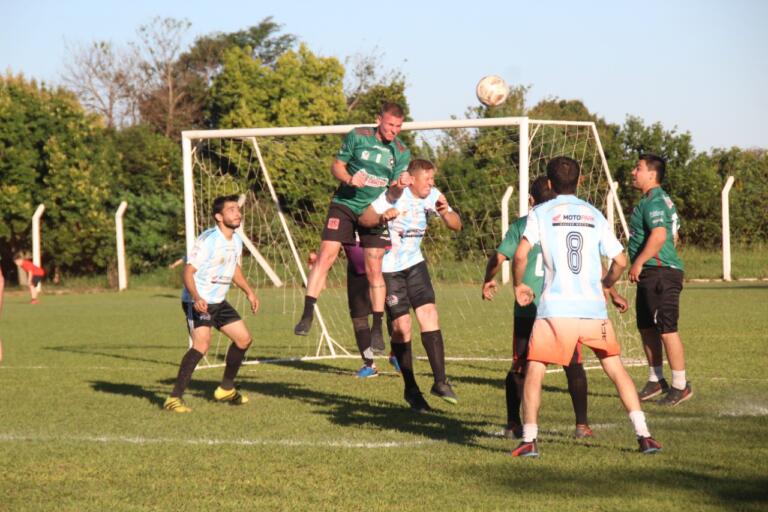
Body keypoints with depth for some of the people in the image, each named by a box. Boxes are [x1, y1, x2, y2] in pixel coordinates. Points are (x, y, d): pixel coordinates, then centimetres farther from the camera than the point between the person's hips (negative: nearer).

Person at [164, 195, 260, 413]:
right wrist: (196, 298, -37)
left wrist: (249, 292, 20)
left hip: (219, 302, 9)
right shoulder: (208, 240, -20)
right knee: (201, 344, -26)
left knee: (243, 338, 13)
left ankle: (226, 389, 32)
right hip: (197, 302, -9)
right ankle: (174, 398, -24)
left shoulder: (236, 240, 7)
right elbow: (189, 271, -23)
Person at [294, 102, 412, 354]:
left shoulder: (401, 152, 3)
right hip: (345, 204, -1)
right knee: (326, 255, -14)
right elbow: (337, 166, 4)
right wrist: (349, 179, -17)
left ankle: (377, 328, 7)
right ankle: (307, 316, -12)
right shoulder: (357, 137, -2)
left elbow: (394, 191, 1)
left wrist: (402, 184, -22)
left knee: (374, 269, -2)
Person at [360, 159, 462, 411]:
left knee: (429, 313, -12)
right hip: (389, 268, -5)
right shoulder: (395, 196, -18)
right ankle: (410, 389, 8)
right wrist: (382, 217, -43)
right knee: (401, 326, -5)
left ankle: (440, 381, -9)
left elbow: (457, 225, -6)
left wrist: (445, 212, -27)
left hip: (415, 263, 5)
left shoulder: (432, 196, -3)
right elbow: (364, 218, -23)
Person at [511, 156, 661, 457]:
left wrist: (519, 286, 8)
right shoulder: (594, 215, 12)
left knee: (534, 370, 7)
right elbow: (620, 261, 10)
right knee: (616, 368, 11)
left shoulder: (541, 213, 4)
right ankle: (644, 435, 4)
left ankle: (529, 441, -1)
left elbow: (520, 254, -9)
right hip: (593, 307, 3)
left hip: (555, 308, -3)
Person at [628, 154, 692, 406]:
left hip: (660, 273, -11)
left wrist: (639, 262, -23)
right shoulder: (661, 200, 19)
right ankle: (656, 380, 25)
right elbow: (673, 236, 26)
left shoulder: (654, 202, -14)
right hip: (651, 274, 11)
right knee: (647, 328, 16)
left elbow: (659, 235, -27)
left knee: (667, 329, -8)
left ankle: (680, 385, -4)